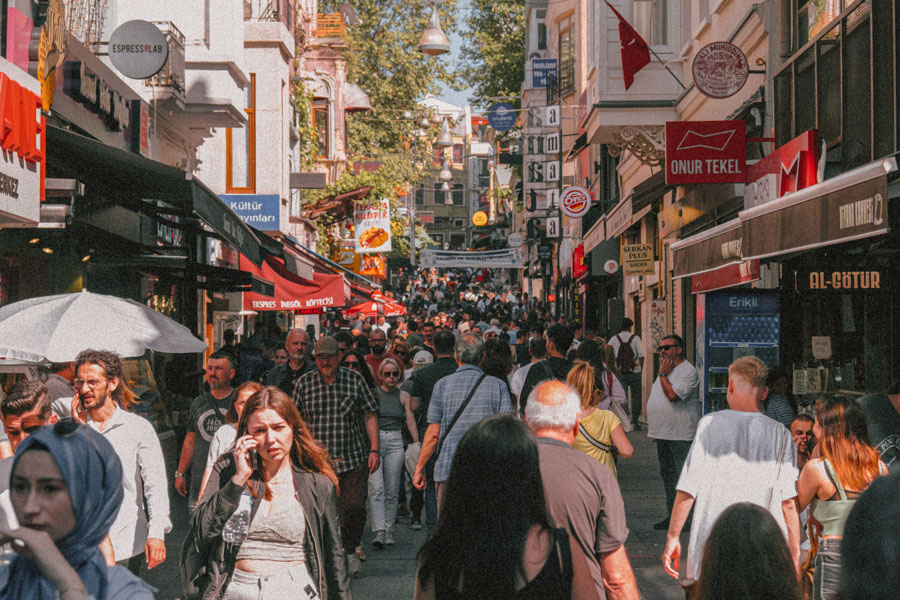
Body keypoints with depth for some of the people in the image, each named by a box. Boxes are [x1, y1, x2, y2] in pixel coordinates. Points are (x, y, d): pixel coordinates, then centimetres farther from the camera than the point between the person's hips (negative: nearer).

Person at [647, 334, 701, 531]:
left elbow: (672, 394, -26)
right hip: (664, 434, 10)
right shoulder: (667, 370, 18)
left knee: (683, 476, -7)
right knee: (667, 475, 13)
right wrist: (655, 429, 20)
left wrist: (662, 374, -13)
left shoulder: (688, 371, -12)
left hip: (681, 435, -10)